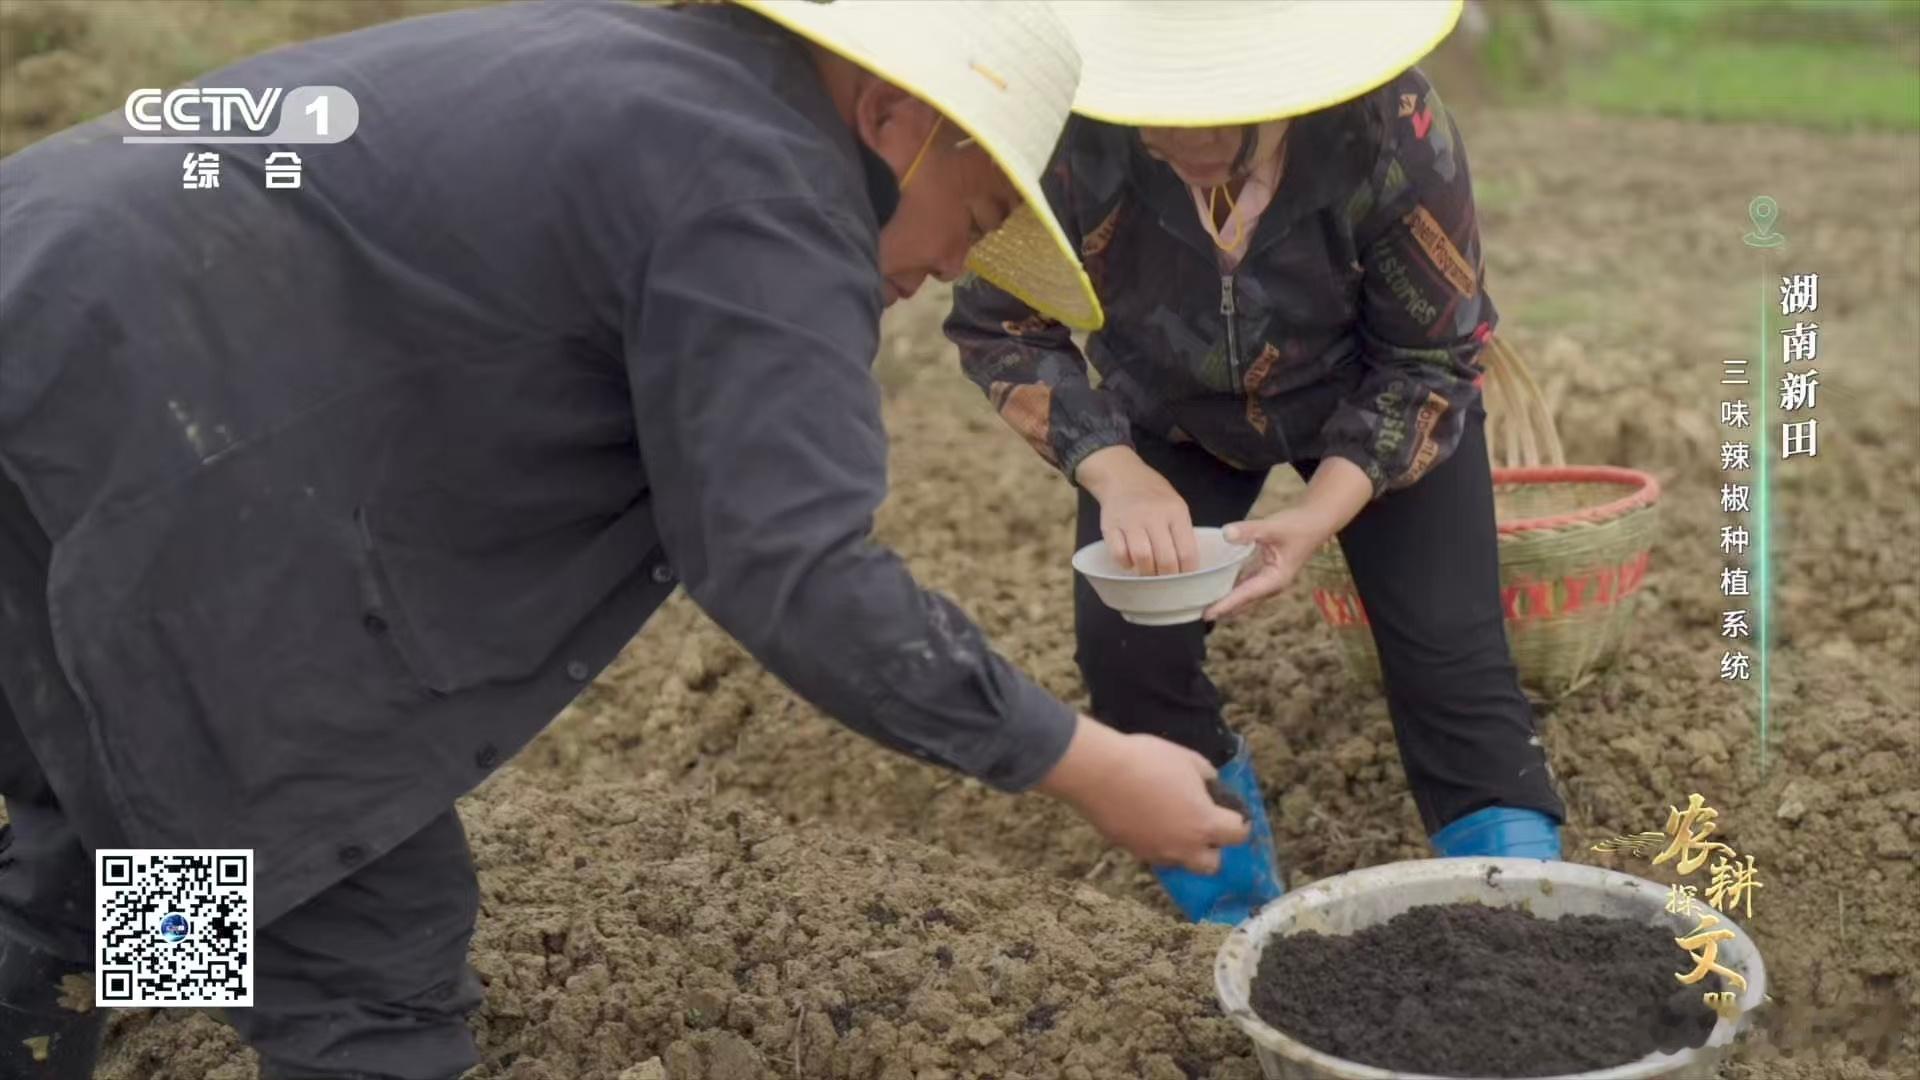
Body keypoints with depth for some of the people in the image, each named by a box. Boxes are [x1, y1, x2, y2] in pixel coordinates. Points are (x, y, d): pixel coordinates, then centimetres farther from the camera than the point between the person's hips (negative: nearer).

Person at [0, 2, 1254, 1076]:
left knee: (101, 845, 28)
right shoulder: (767, 201, -14)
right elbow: (793, 570, -22)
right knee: (368, 930, -2)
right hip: (136, 435, -10)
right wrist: (1087, 765, -15)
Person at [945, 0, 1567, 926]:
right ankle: (1228, 901, 14)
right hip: (1170, 415, 1)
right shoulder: (1070, 138, -35)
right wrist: (1114, 472, -34)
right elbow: (998, 327, -19)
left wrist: (1321, 514, -35)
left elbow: (1432, 360, -21)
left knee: (1449, 650, -11)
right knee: (1124, 647, -10)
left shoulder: (1392, 130, -36)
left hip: (1374, 404, -1)